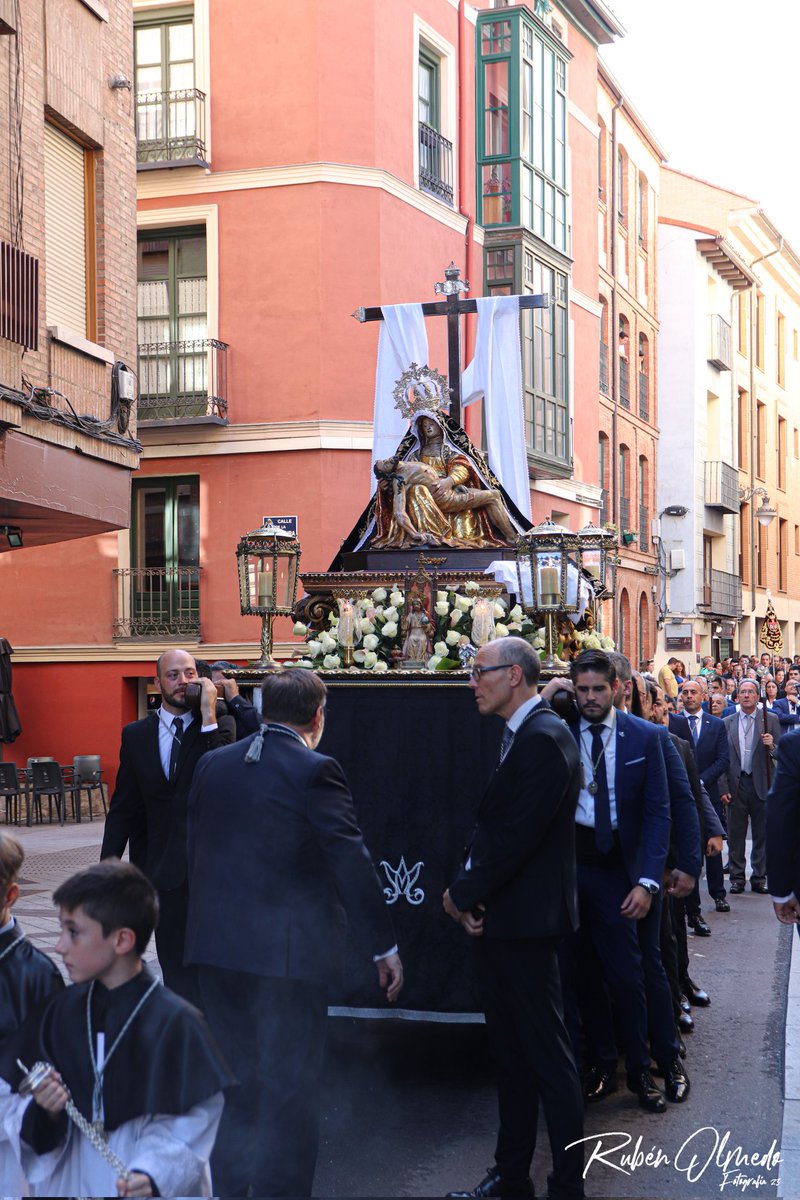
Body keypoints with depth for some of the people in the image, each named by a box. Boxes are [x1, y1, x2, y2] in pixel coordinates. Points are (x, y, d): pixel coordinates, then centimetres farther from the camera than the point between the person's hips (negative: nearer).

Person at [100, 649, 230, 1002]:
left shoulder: (217, 727, -1)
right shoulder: (136, 735, 7)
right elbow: (123, 808, 9)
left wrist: (208, 717, -20)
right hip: (166, 866, 2)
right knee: (175, 963, 8)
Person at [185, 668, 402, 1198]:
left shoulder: (212, 765, 7)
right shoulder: (314, 771, -12)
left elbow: (197, 850, 11)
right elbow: (351, 862, -11)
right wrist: (385, 946, -4)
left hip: (216, 945, 6)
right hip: (286, 951, -6)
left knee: (236, 1080, 20)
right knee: (290, 1089, 4)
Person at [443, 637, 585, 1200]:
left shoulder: (545, 738, -17)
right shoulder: (518, 735, 14)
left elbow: (518, 835, -22)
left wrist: (464, 893, -12)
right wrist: (467, 889, 0)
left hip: (525, 920, -10)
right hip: (496, 919, 10)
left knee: (549, 1057, -1)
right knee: (511, 1055, 18)